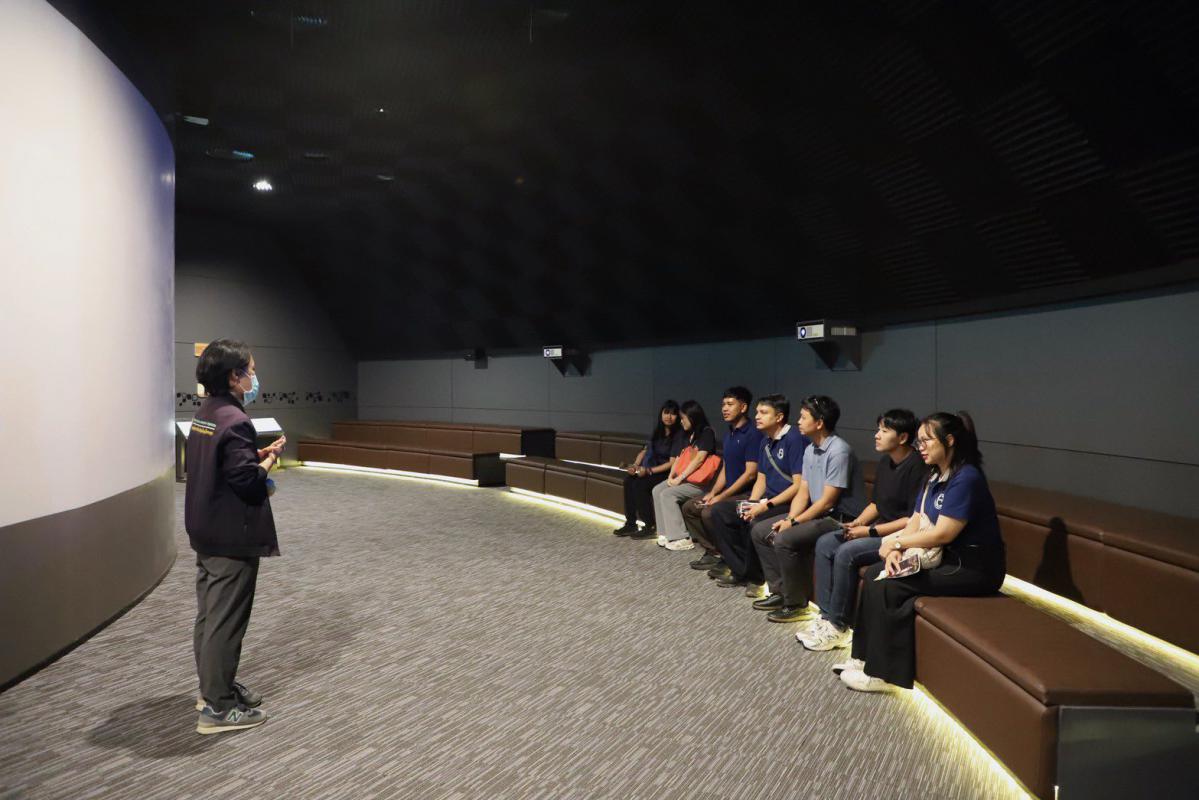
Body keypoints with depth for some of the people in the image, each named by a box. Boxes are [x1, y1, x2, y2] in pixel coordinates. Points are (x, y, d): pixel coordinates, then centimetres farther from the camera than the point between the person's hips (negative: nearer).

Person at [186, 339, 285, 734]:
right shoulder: (234, 421, -21)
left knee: (209, 613, 18)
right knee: (226, 621, -1)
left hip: (205, 532, 10)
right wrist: (268, 463, -6)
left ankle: (214, 686, 32)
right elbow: (247, 480, -24)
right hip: (232, 537, -10)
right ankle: (218, 707, 7)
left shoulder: (204, 414, 9)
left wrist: (260, 454, 6)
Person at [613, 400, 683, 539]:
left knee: (640, 484, -27)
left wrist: (649, 470, -22)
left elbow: (673, 463, -17)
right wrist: (635, 465, -7)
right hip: (654, 468, 7)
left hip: (668, 472, -7)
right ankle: (630, 524, -12)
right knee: (628, 480, -17)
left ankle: (650, 527, -19)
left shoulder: (678, 435, -10)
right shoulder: (657, 432, 13)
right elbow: (644, 451, 13)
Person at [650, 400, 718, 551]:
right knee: (657, 490, -8)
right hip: (685, 477, 9)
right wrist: (671, 476, -1)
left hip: (700, 481, -9)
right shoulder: (688, 434, 17)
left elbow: (699, 459, -18)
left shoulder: (707, 432, -10)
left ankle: (681, 538, -20)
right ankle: (666, 533, -10)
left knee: (668, 494, -23)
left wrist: (679, 478, -18)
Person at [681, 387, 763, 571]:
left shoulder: (753, 434, -15)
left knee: (709, 512, -27)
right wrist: (712, 492, 3)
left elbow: (750, 473, -20)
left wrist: (722, 496, -18)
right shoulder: (729, 435, 13)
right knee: (689, 507, 4)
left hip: (746, 494, -10)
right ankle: (713, 551, 4)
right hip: (730, 491, 10)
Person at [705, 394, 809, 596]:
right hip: (767, 501, 9)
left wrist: (766, 505, -21)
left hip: (789, 503, -9)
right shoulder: (766, 441, 11)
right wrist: (750, 503, -3)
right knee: (719, 512, -2)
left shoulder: (795, 439, -16)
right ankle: (740, 568, 0)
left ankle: (753, 576, -9)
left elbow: (799, 485, -20)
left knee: (752, 523, -32)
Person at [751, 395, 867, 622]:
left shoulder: (839, 451, -20)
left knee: (784, 540, -28)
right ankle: (780, 591, 11)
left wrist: (794, 522, -16)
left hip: (840, 518, -10)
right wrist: (788, 519, -7)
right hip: (818, 514, 10)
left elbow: (827, 501, -20)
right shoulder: (810, 450, 9)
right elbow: (803, 493, 9)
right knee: (760, 531, 6)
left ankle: (797, 605, -12)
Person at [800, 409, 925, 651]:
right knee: (825, 543, -4)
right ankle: (827, 616, -4)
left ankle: (838, 627, -12)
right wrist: (858, 522, 0)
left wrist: (870, 531, -19)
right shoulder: (885, 462, 10)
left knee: (846, 553, -25)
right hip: (879, 529, 10)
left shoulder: (917, 467, -19)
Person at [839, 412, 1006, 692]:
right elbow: (914, 523, 6)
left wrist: (896, 543, -11)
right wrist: (895, 551, -13)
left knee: (887, 587, -19)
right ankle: (864, 656, 0)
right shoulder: (935, 477, 11)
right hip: (949, 559, 9)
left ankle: (880, 672, -8)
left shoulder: (966, 479, -19)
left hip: (973, 567, -9)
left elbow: (942, 534, -23)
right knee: (874, 574, -4)